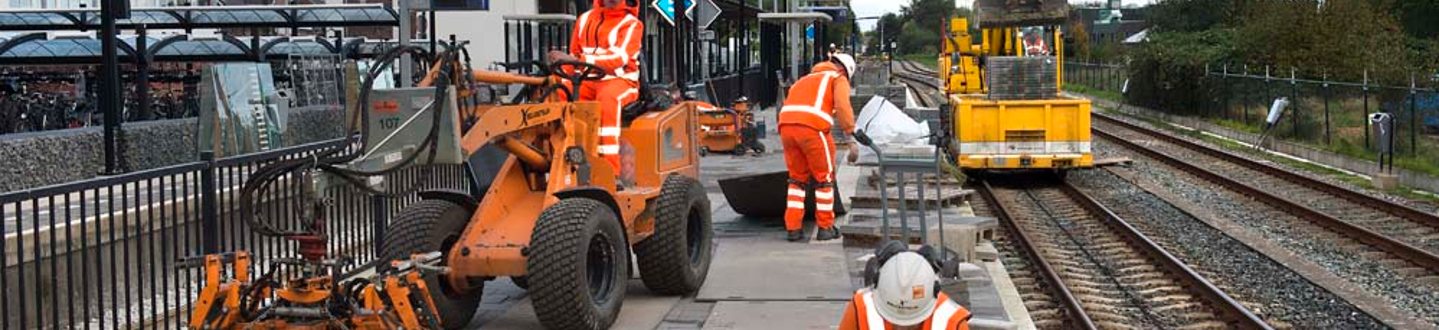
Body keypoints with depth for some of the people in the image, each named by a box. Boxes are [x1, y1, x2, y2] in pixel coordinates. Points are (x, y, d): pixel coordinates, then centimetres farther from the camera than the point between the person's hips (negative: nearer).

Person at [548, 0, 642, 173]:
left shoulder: (631, 24, -1)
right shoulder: (585, 19, 17)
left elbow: (617, 58, -18)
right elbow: (574, 55, 21)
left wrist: (579, 61, -31)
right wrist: (564, 79, -1)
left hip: (619, 80, -5)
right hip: (586, 80, 5)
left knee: (607, 97, -39)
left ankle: (610, 170, -43)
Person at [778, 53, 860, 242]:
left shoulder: (806, 79, 34)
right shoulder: (839, 79, 15)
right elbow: (843, 107, -3)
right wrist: (851, 133, -1)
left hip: (786, 126, 6)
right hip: (812, 128, -6)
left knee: (797, 178, 18)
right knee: (824, 177, 11)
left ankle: (793, 228, 15)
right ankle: (825, 227, 16)